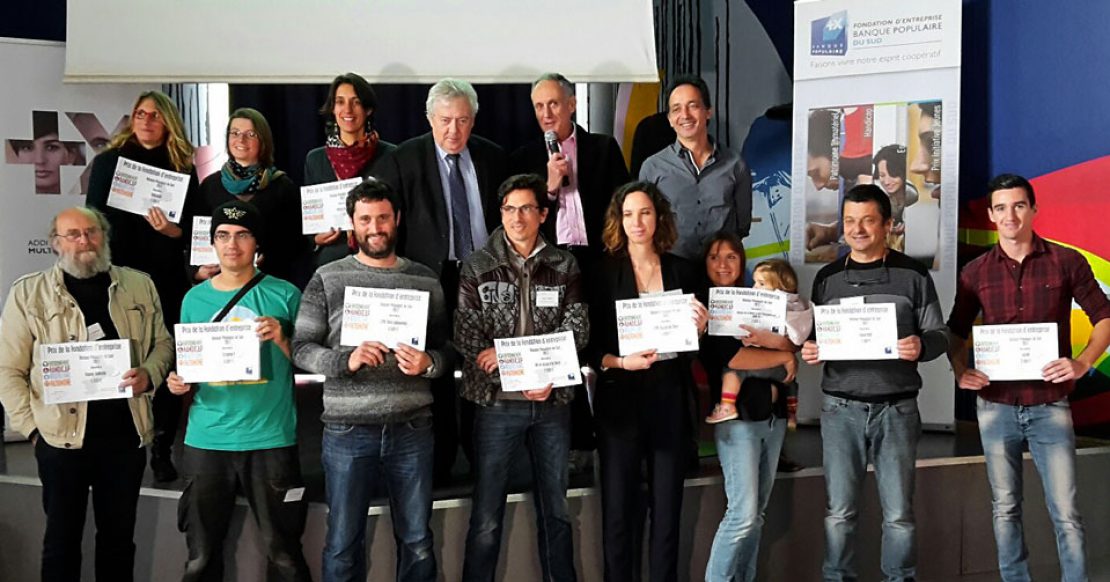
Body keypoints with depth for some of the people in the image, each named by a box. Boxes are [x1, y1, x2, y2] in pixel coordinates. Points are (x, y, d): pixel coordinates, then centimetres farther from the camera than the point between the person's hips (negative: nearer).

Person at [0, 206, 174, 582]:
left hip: (127, 434, 2)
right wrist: (31, 427, -9)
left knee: (120, 537, 12)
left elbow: (162, 342, 15)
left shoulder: (139, 286, 8)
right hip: (62, 437, -2)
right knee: (62, 538, 8)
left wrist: (149, 375, -6)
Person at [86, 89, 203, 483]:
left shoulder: (183, 169, 9)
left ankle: (162, 451, 7)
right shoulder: (108, 162, 7)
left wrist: (173, 230, -14)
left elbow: (195, 228, 7)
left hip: (168, 278, 1)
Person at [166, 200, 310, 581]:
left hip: (271, 439, -2)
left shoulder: (283, 295, 1)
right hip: (206, 439, 3)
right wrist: (180, 385, -3)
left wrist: (281, 339, -15)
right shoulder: (195, 299, 9)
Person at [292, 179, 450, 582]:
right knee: (343, 544, 8)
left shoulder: (425, 280, 8)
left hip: (412, 428, 2)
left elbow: (447, 349, 9)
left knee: (417, 542, 11)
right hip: (348, 430, -1)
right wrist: (346, 360, -18)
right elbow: (301, 348, -1)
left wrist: (428, 363, -13)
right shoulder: (327, 280, 2)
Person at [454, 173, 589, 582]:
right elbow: (467, 337, -7)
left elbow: (576, 329, -4)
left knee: (555, 510, 13)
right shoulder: (477, 267, 0)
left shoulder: (565, 266, 5)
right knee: (486, 518, 2)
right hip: (497, 403, -2)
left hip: (552, 402, 2)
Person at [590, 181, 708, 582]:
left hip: (671, 398, 2)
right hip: (621, 399, -2)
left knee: (668, 507, 7)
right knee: (618, 508, 1)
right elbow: (589, 345, -5)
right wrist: (620, 362, -21)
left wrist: (701, 328, -7)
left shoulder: (683, 271, 8)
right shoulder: (604, 272, -1)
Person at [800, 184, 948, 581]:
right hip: (840, 407, 2)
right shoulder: (827, 278, 9)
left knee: (898, 513, 4)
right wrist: (808, 350, -10)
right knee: (839, 511, 5)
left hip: (897, 408, -2)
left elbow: (938, 335, 1)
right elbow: (814, 337, 12)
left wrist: (921, 347, -21)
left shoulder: (912, 275, 1)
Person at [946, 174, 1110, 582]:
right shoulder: (975, 273, 3)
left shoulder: (1066, 262, -3)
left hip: (1049, 406, -2)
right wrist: (960, 370, -7)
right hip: (995, 405, 2)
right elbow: (956, 332, 12)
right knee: (1005, 508, 11)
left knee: (1065, 512, -2)